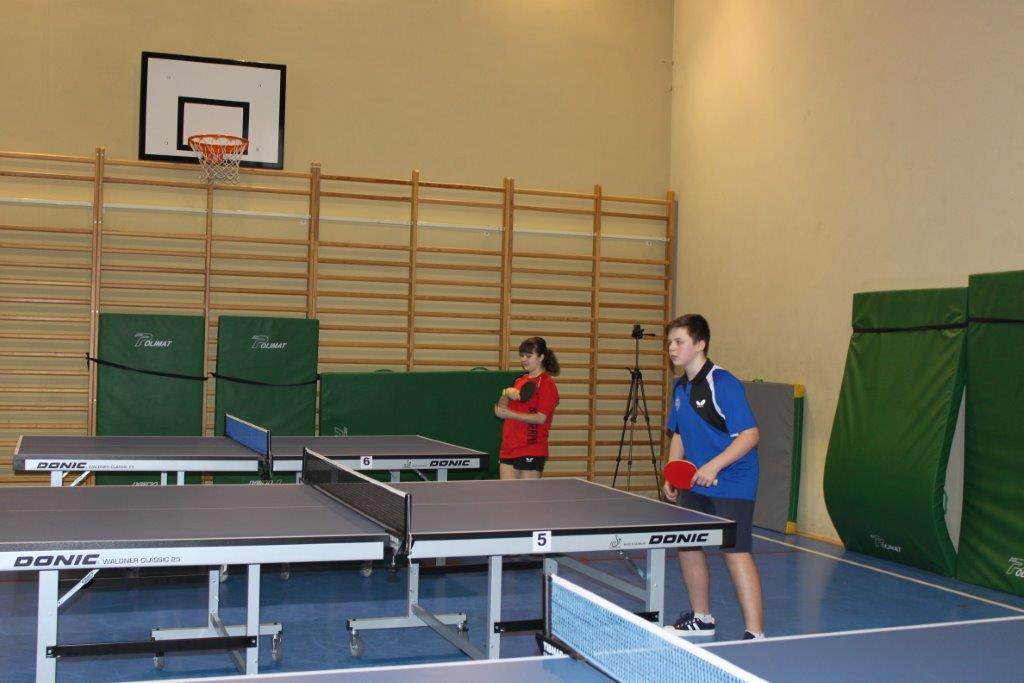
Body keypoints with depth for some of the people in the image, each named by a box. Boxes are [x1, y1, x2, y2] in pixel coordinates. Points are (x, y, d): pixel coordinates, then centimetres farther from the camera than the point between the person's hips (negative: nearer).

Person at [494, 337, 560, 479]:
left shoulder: (547, 384, -7)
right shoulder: (520, 381, 17)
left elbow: (541, 418, -15)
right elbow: (501, 409, 15)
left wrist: (510, 414, -22)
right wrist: (507, 392, -5)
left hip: (532, 451, -7)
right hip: (509, 448, 7)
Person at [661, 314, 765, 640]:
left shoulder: (723, 384, -17)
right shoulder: (680, 387, 8)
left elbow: (750, 434, -21)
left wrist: (714, 466, -29)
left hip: (731, 483, -9)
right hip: (695, 485, 9)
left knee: (735, 552, -13)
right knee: (687, 546, 13)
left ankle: (755, 633, -8)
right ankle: (701, 619, 31)